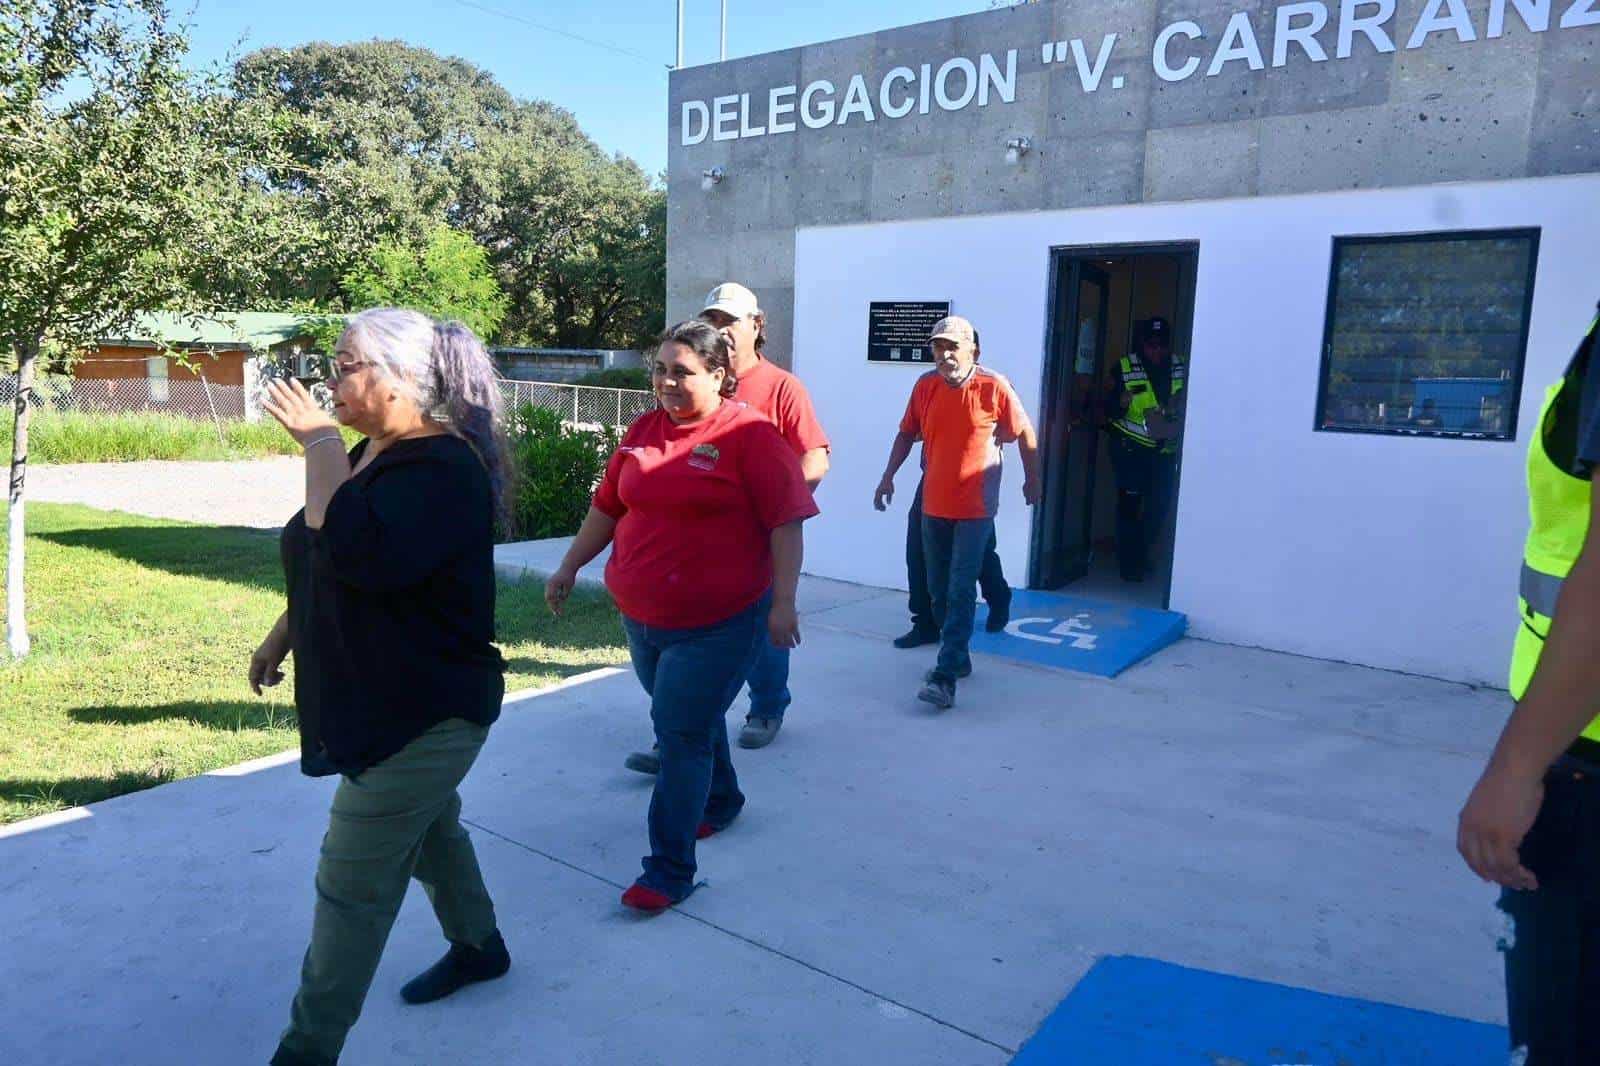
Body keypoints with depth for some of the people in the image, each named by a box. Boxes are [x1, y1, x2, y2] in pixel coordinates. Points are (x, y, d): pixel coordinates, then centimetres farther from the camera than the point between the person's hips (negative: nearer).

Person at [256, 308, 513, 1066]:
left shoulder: (443, 470, -23)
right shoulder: (375, 452, 7)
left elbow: (359, 556, -38)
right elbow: (328, 567, 20)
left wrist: (319, 444, -30)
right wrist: (284, 634, 23)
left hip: (422, 711, -10)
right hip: (384, 702, 10)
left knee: (351, 885, -1)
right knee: (429, 830, 25)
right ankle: (479, 947, 45)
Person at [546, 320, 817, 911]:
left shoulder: (750, 435, -13)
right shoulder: (643, 431, 6)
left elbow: (785, 524, -14)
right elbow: (607, 507, 15)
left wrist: (783, 602, -19)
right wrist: (568, 568, 17)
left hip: (717, 624, -6)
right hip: (641, 618, 7)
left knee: (680, 735, -5)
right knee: (692, 722, 22)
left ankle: (671, 869, 8)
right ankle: (721, 799, 48)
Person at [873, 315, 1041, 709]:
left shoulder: (993, 387, -11)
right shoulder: (924, 386, 0)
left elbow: (1025, 434, 1)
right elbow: (907, 433, 12)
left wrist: (1032, 480, 9)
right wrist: (888, 477, 5)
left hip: (975, 509, -5)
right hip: (934, 506, 5)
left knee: (960, 592, -9)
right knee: (938, 589, 13)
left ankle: (945, 677, -9)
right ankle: (957, 658, 30)